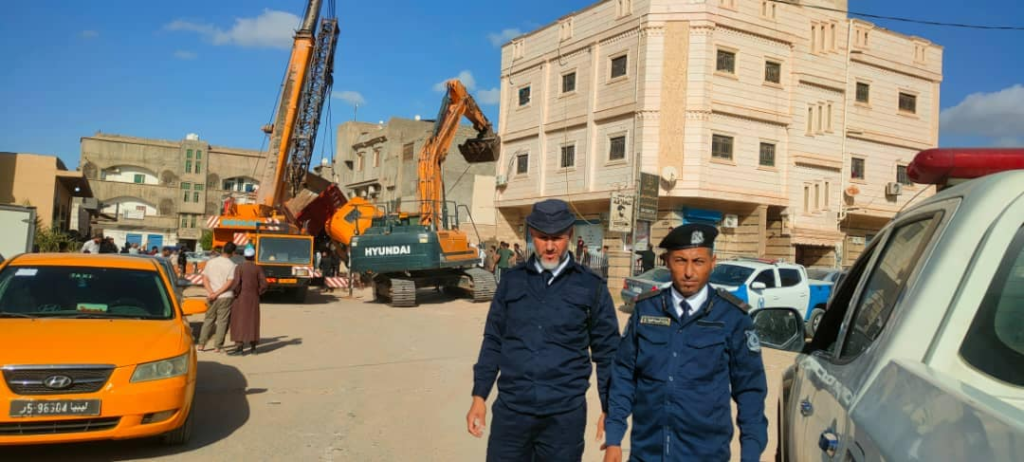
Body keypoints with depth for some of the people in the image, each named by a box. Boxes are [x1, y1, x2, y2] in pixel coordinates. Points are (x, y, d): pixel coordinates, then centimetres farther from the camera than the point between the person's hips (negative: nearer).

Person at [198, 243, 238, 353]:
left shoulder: (210, 262, 6)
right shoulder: (232, 265, -7)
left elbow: (205, 279, 0)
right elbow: (229, 283, -16)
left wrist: (211, 292, -9)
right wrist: (216, 294, -12)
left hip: (212, 297, 4)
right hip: (226, 297, -4)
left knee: (208, 320, 15)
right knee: (222, 321, 4)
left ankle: (201, 344, 15)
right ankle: (217, 346, 4)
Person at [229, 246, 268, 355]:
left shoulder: (239, 267, -7)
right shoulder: (258, 269, 1)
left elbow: (236, 283, -16)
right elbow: (263, 285, -5)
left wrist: (235, 294, -1)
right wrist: (257, 293, 9)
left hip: (241, 298, -3)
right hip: (254, 299, 3)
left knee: (240, 322, -3)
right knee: (252, 322, 11)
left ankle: (239, 347, -10)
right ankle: (253, 347, 13)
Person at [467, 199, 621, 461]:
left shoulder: (591, 287, 0)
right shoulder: (512, 281, 5)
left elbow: (606, 352, 3)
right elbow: (493, 341, 9)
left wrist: (608, 409, 3)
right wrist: (479, 397, 6)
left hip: (565, 414, -1)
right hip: (510, 409, 2)